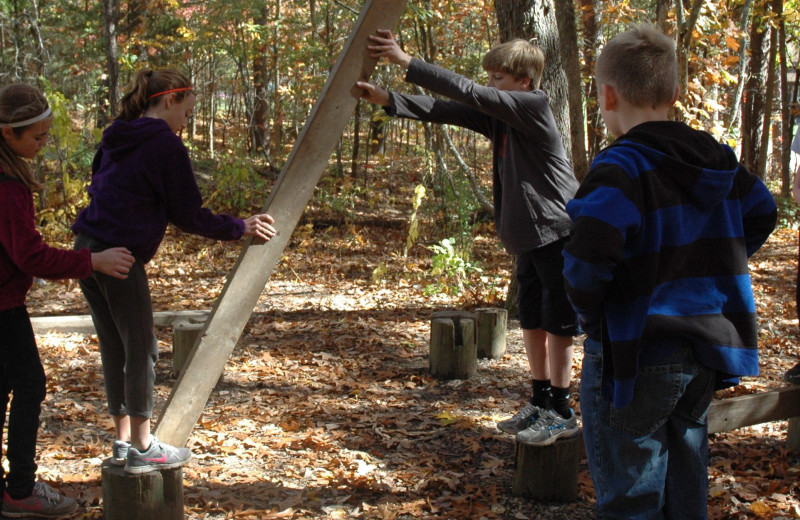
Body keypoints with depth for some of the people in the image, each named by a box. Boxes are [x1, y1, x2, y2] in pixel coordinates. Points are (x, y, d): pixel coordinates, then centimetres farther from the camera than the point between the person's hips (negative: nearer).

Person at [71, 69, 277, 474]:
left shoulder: (117, 137, 14)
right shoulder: (166, 145, -10)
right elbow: (189, 216, -7)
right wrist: (240, 228, 4)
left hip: (88, 248, 8)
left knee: (114, 348, 16)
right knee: (141, 350, 4)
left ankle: (123, 440, 26)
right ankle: (142, 449, 12)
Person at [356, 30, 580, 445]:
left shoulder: (533, 106, -17)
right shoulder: (498, 116, 7)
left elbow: (467, 92, -24)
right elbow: (447, 111, 1)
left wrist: (406, 62, -25)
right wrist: (387, 100, -10)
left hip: (557, 233, -9)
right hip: (528, 236, 9)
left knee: (556, 324, -2)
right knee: (531, 321, 14)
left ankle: (561, 413, 7)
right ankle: (540, 402, 25)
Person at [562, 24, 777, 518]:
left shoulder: (619, 171, -19)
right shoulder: (715, 159, 4)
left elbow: (587, 255, -32)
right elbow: (762, 213, 20)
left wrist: (587, 310, -11)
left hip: (638, 360, -7)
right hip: (705, 355, 7)